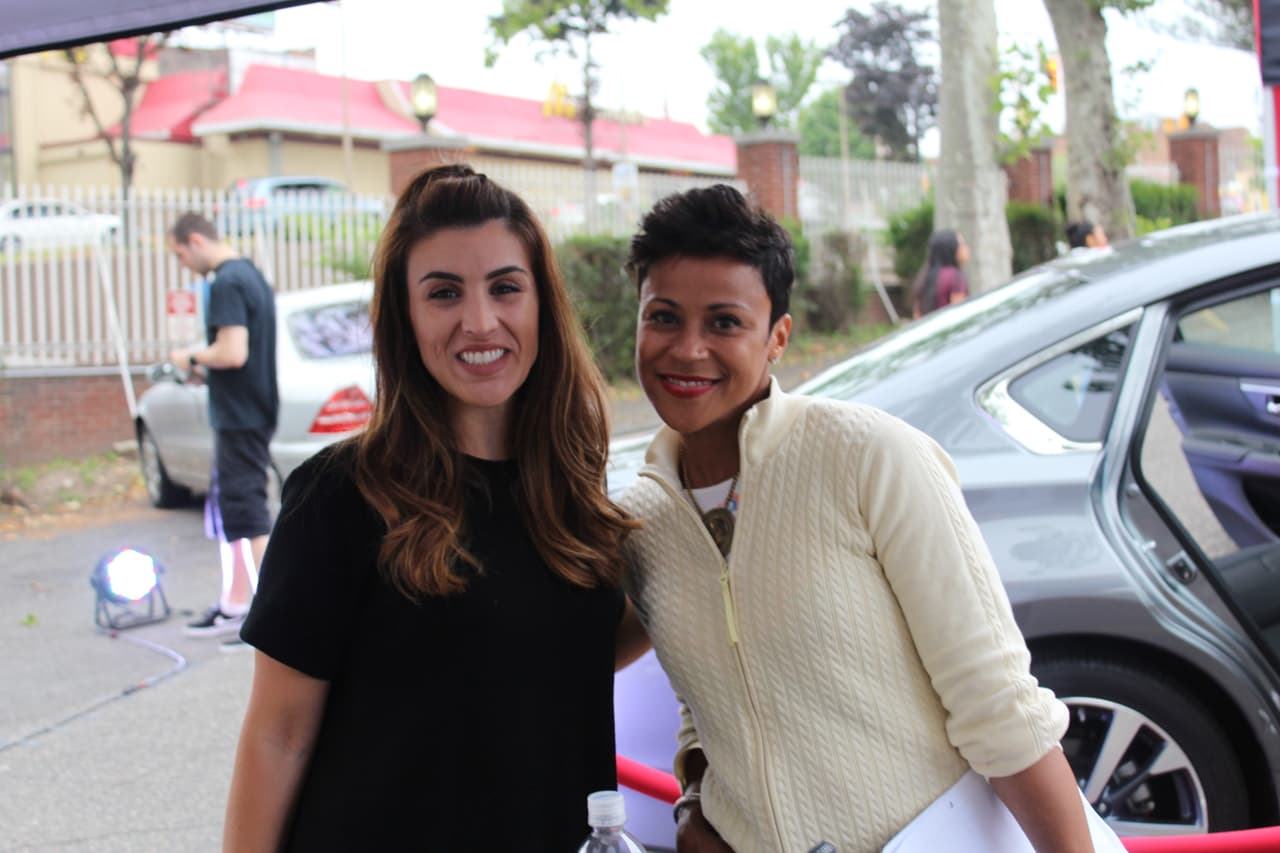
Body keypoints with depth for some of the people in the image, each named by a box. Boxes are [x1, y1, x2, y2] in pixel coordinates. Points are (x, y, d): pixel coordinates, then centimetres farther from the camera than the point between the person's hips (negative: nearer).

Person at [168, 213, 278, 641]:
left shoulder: (226, 284, -17)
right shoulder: (251, 275, 14)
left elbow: (233, 352, -25)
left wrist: (193, 357, -9)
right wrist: (205, 364, 12)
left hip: (239, 417, -10)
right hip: (255, 411, 10)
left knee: (247, 512, -7)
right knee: (234, 509, 16)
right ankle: (234, 605, 25)